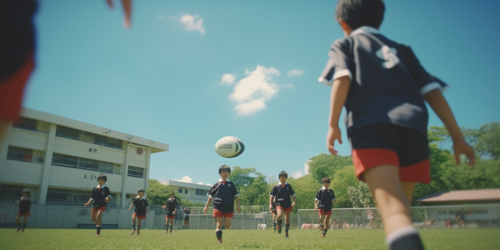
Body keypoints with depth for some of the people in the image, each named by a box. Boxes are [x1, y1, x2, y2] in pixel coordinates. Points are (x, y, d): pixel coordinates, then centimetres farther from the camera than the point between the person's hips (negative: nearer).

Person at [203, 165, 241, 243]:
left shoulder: (231, 184, 10)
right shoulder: (217, 184, 9)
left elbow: (236, 195, 11)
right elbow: (210, 196, 12)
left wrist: (238, 205, 2)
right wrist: (206, 206, 8)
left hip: (229, 208, 0)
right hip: (218, 208, 0)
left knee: (227, 226, -1)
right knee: (219, 225, -3)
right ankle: (219, 241, 4)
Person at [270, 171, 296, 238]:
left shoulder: (288, 186, 9)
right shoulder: (276, 186, 3)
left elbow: (293, 194, 13)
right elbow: (272, 195, 3)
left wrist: (294, 201, -1)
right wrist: (270, 204, -5)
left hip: (287, 204, 2)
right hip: (279, 203, -2)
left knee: (287, 219, 6)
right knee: (280, 215, -27)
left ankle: (286, 232, 26)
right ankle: (279, 224, 6)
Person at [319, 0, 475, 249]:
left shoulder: (344, 44, 21)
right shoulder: (400, 49, 30)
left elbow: (342, 77, -1)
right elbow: (431, 90, 18)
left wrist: (333, 124, -6)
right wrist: (457, 136, 16)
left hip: (371, 126, -4)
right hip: (413, 128, 5)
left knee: (392, 208, -19)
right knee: (400, 207, 17)